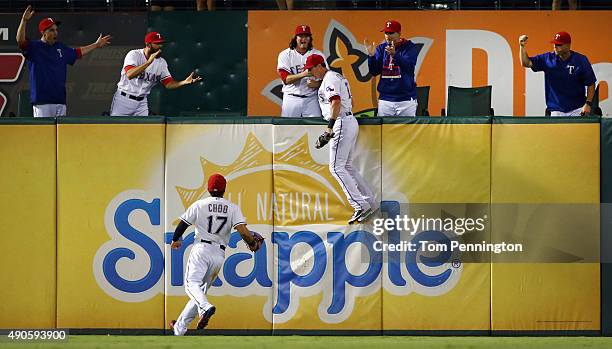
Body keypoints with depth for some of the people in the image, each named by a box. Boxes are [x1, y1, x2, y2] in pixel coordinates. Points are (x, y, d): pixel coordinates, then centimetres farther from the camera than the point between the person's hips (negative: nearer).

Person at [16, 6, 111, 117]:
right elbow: (20, 40, -20)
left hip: (60, 100, 7)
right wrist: (24, 21, -33)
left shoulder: (60, 48, 18)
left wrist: (96, 45, 36)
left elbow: (78, 53, 33)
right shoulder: (34, 47, -3)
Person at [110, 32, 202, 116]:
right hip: (124, 99, -5)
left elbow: (168, 83, -2)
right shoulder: (134, 55, -15)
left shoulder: (161, 62, 0)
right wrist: (149, 62, -37)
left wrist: (185, 82, -20)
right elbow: (129, 75, -31)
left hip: (141, 102, 5)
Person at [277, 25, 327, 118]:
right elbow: (286, 79, -9)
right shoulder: (285, 55, 2)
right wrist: (303, 74, -25)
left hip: (311, 99, 1)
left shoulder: (318, 54, 7)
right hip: (291, 99, -1)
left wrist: (317, 84, -17)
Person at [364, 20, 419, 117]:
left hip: (406, 99, -3)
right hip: (385, 99, 3)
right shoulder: (381, 48, 9)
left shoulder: (410, 47, -2)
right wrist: (371, 55, -13)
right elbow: (374, 72, 4)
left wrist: (394, 55, -38)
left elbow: (408, 65, -20)